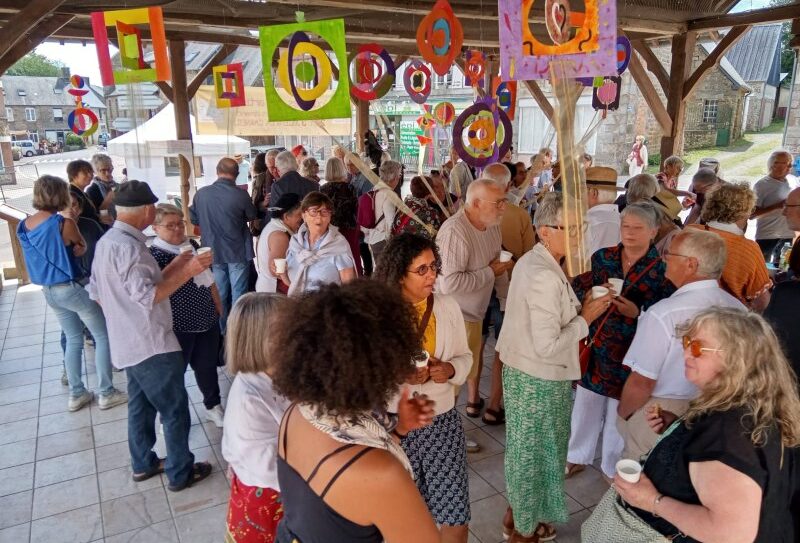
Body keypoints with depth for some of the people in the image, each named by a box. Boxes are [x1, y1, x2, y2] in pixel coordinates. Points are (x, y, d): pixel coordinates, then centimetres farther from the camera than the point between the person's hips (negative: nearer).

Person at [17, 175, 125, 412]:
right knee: (103, 336, 7)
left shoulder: (24, 226, 2)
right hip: (73, 288, -7)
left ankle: (76, 394, 25)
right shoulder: (64, 223, -20)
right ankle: (106, 393, 10)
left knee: (73, 339, 20)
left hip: (49, 291, 7)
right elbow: (82, 248, -3)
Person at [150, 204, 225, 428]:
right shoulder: (155, 254, -14)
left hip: (207, 318, 6)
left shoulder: (192, 246, 6)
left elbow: (208, 277, 17)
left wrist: (218, 305, 20)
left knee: (207, 365, 20)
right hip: (178, 324, -6)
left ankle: (213, 406, 38)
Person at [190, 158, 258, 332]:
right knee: (238, 294, 8)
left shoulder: (201, 193, -9)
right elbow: (253, 216, 1)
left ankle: (221, 330, 28)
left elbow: (193, 219, 5)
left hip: (213, 251, 3)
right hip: (238, 252, -3)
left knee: (219, 294, 16)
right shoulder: (241, 195, -17)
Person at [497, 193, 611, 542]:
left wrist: (577, 308, 4)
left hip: (521, 370, 9)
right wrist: (585, 318, -16)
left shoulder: (531, 261, 4)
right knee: (535, 452, 11)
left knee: (525, 449, 24)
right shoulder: (545, 276, -27)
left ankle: (517, 514, 44)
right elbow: (547, 346, -27)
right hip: (539, 379, -9)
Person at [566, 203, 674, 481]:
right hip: (594, 346, 3)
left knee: (618, 413, 13)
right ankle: (577, 457, 37)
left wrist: (636, 313, -24)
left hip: (628, 354, -2)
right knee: (585, 405, 14)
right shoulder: (602, 257, 1)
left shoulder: (661, 270, -8)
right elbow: (577, 289, 5)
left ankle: (612, 468, 36)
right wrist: (591, 295, -16)